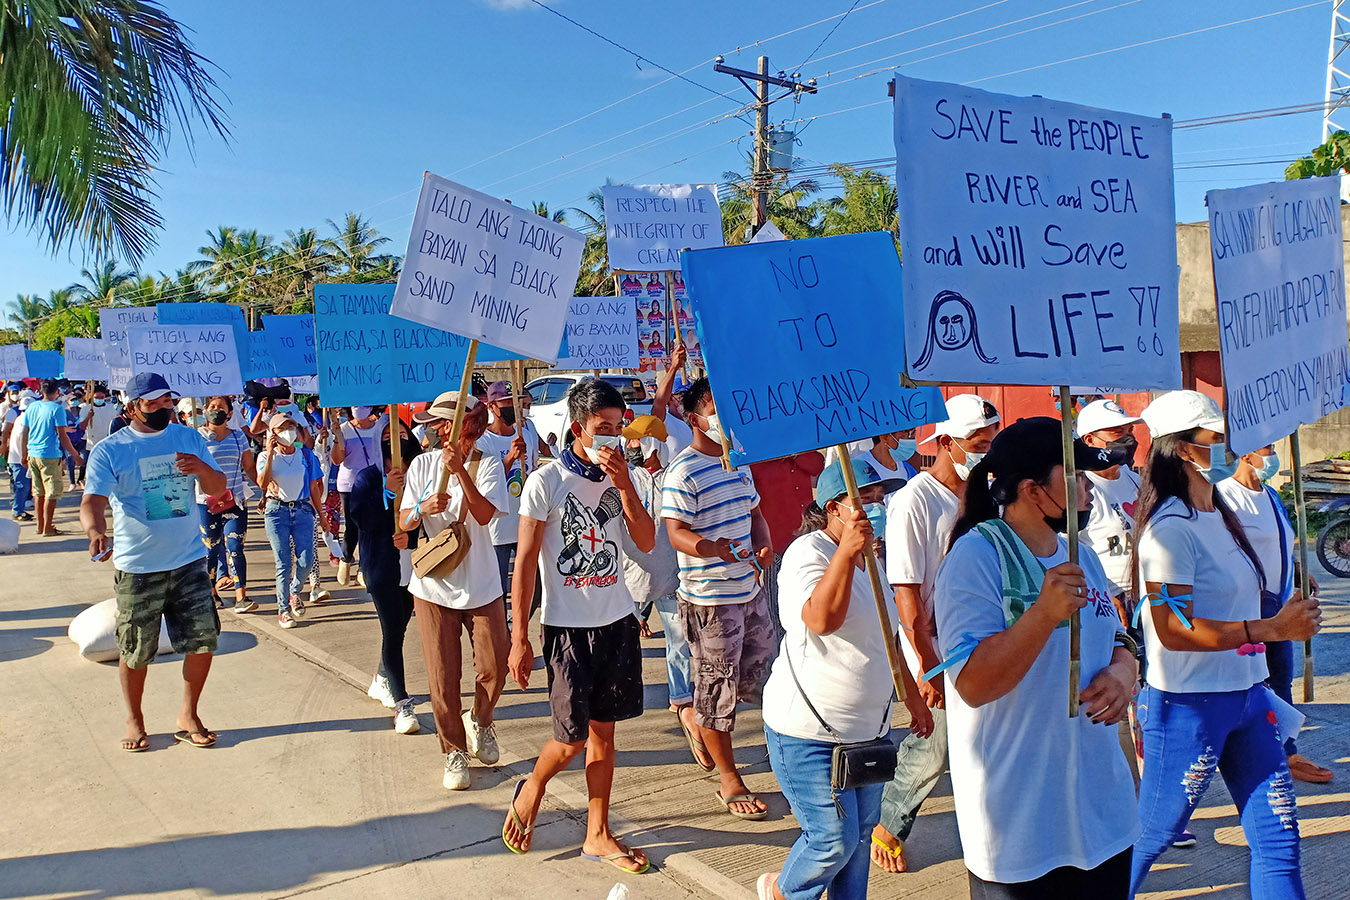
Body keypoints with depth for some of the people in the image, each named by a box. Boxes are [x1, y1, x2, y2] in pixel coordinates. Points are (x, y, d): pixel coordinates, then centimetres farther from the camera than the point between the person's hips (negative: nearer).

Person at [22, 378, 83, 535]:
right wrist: (75, 455, -7)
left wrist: (25, 455, 21)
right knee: (51, 493, 0)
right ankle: (47, 528, 2)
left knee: (38, 492, 15)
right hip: (50, 455, -6)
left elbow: (25, 433, 11)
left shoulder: (31, 407, 7)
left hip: (32, 454, 7)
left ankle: (40, 525, 22)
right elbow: (62, 436, -13)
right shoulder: (57, 408, -11)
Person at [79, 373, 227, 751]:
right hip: (137, 567, -3)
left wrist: (203, 469, -15)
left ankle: (188, 715, 21)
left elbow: (218, 489, 8)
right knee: (136, 651, 7)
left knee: (204, 638, 2)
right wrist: (95, 531, -38)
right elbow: (92, 500, -17)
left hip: (189, 560, 3)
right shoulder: (109, 450, -6)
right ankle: (134, 719, 30)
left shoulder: (189, 438, 6)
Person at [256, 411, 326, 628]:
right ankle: (283, 609, 10)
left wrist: (321, 513, 11)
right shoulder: (266, 456, 1)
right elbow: (262, 484, -16)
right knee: (284, 563, -4)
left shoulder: (306, 455, 6)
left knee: (306, 560, -7)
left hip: (303, 510, 2)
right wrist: (270, 453, -16)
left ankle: (295, 592, 24)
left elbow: (314, 487, 11)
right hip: (277, 510, -2)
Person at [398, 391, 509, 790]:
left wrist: (460, 470, -30)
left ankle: (479, 722, 30)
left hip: (481, 585, -1)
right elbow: (403, 522, -2)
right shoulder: (423, 464, 1)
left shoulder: (488, 464, -5)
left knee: (494, 667, -1)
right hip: (433, 584, 1)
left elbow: (485, 514, -21)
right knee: (443, 678, 3)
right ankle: (454, 751, 21)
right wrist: (422, 508, -24)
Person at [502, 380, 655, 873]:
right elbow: (525, 563, -8)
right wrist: (520, 637, -9)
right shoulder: (546, 482, -10)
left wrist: (624, 484, -18)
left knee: (603, 731, 11)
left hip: (617, 621, 4)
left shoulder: (619, 477, 3)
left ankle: (597, 833, 25)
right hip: (567, 626, -4)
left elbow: (646, 542, -6)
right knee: (572, 737, 0)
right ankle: (531, 789, 31)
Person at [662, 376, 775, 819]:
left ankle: (697, 718, 39)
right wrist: (713, 548, -40)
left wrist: (764, 544, 0)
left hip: (749, 589, 8)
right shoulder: (683, 472, -14)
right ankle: (729, 781, 18)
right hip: (709, 597, -8)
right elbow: (676, 532, -20)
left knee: (761, 667, 16)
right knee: (717, 683, 3)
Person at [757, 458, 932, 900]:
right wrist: (847, 550, -43)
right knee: (834, 838, -2)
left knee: (861, 830, 14)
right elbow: (821, 619, -37)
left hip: (867, 727, 8)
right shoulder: (808, 553, -17)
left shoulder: (868, 558, 11)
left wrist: (912, 695, 26)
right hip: (809, 731, -8)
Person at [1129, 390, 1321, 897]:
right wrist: (1273, 628, -21)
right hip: (1188, 703, -9)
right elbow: (1174, 630, -24)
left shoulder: (1219, 514, 11)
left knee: (1278, 836, 11)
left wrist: (1288, 616, 11)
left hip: (1246, 696, 9)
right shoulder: (1171, 527, -18)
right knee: (1150, 834, 6)